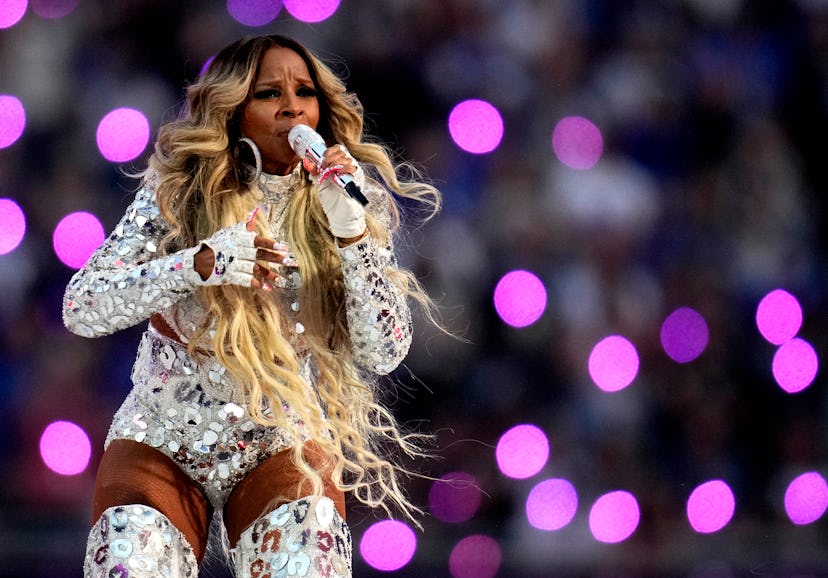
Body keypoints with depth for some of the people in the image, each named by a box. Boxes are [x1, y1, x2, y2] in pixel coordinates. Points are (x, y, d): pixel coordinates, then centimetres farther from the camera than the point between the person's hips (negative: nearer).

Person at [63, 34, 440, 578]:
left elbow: (385, 354, -6)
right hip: (162, 447, 0)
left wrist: (351, 232, -19)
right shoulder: (178, 193, -3)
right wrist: (200, 263, -28)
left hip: (286, 448, 0)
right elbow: (81, 308, -14)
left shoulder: (347, 202, 1)